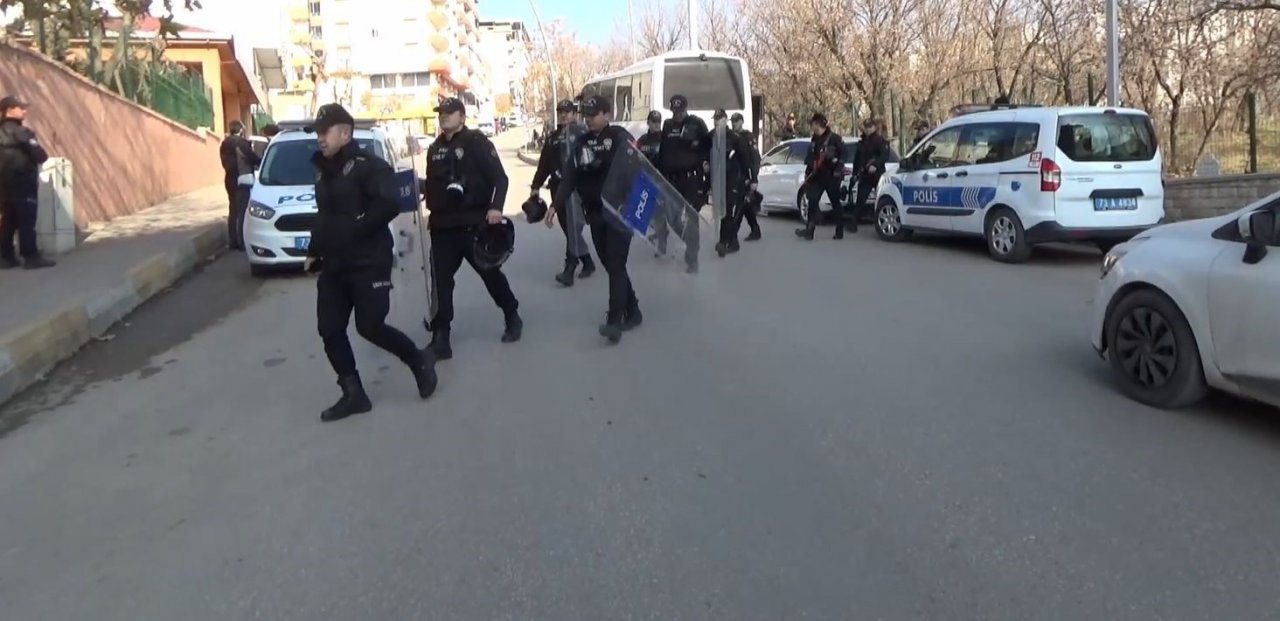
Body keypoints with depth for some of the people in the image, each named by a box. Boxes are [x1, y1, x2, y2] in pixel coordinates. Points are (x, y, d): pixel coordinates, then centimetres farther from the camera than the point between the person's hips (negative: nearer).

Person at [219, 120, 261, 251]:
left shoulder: (225, 144, 12)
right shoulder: (241, 142, -11)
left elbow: (226, 162, 16)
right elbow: (252, 158, -11)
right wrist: (262, 163, 5)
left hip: (230, 180, 8)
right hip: (242, 180, -8)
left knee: (233, 211, 13)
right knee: (243, 212, -7)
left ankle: (233, 241, 16)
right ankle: (243, 242, -8)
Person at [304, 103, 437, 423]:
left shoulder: (368, 166, -12)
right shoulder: (324, 170, 15)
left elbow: (389, 206, -25)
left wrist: (354, 229, -23)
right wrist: (314, 250, 19)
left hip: (369, 262, -8)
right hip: (333, 265, 8)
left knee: (370, 326, -10)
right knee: (330, 329, 3)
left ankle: (420, 361, 16)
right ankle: (353, 394, 13)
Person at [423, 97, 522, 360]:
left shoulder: (477, 142, -5)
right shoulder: (435, 149, 15)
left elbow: (500, 177, -12)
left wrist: (496, 207, -24)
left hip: (474, 223, -5)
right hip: (442, 226, 5)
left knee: (491, 273, 8)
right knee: (441, 282, 0)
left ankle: (512, 318, 31)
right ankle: (440, 338, 4)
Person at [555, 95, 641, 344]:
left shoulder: (620, 137, -7)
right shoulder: (581, 142, 9)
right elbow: (570, 176, 6)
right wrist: (557, 204, -5)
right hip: (595, 214, 6)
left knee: (616, 265, -11)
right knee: (610, 265, 10)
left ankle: (614, 321, -14)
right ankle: (632, 312, 22)